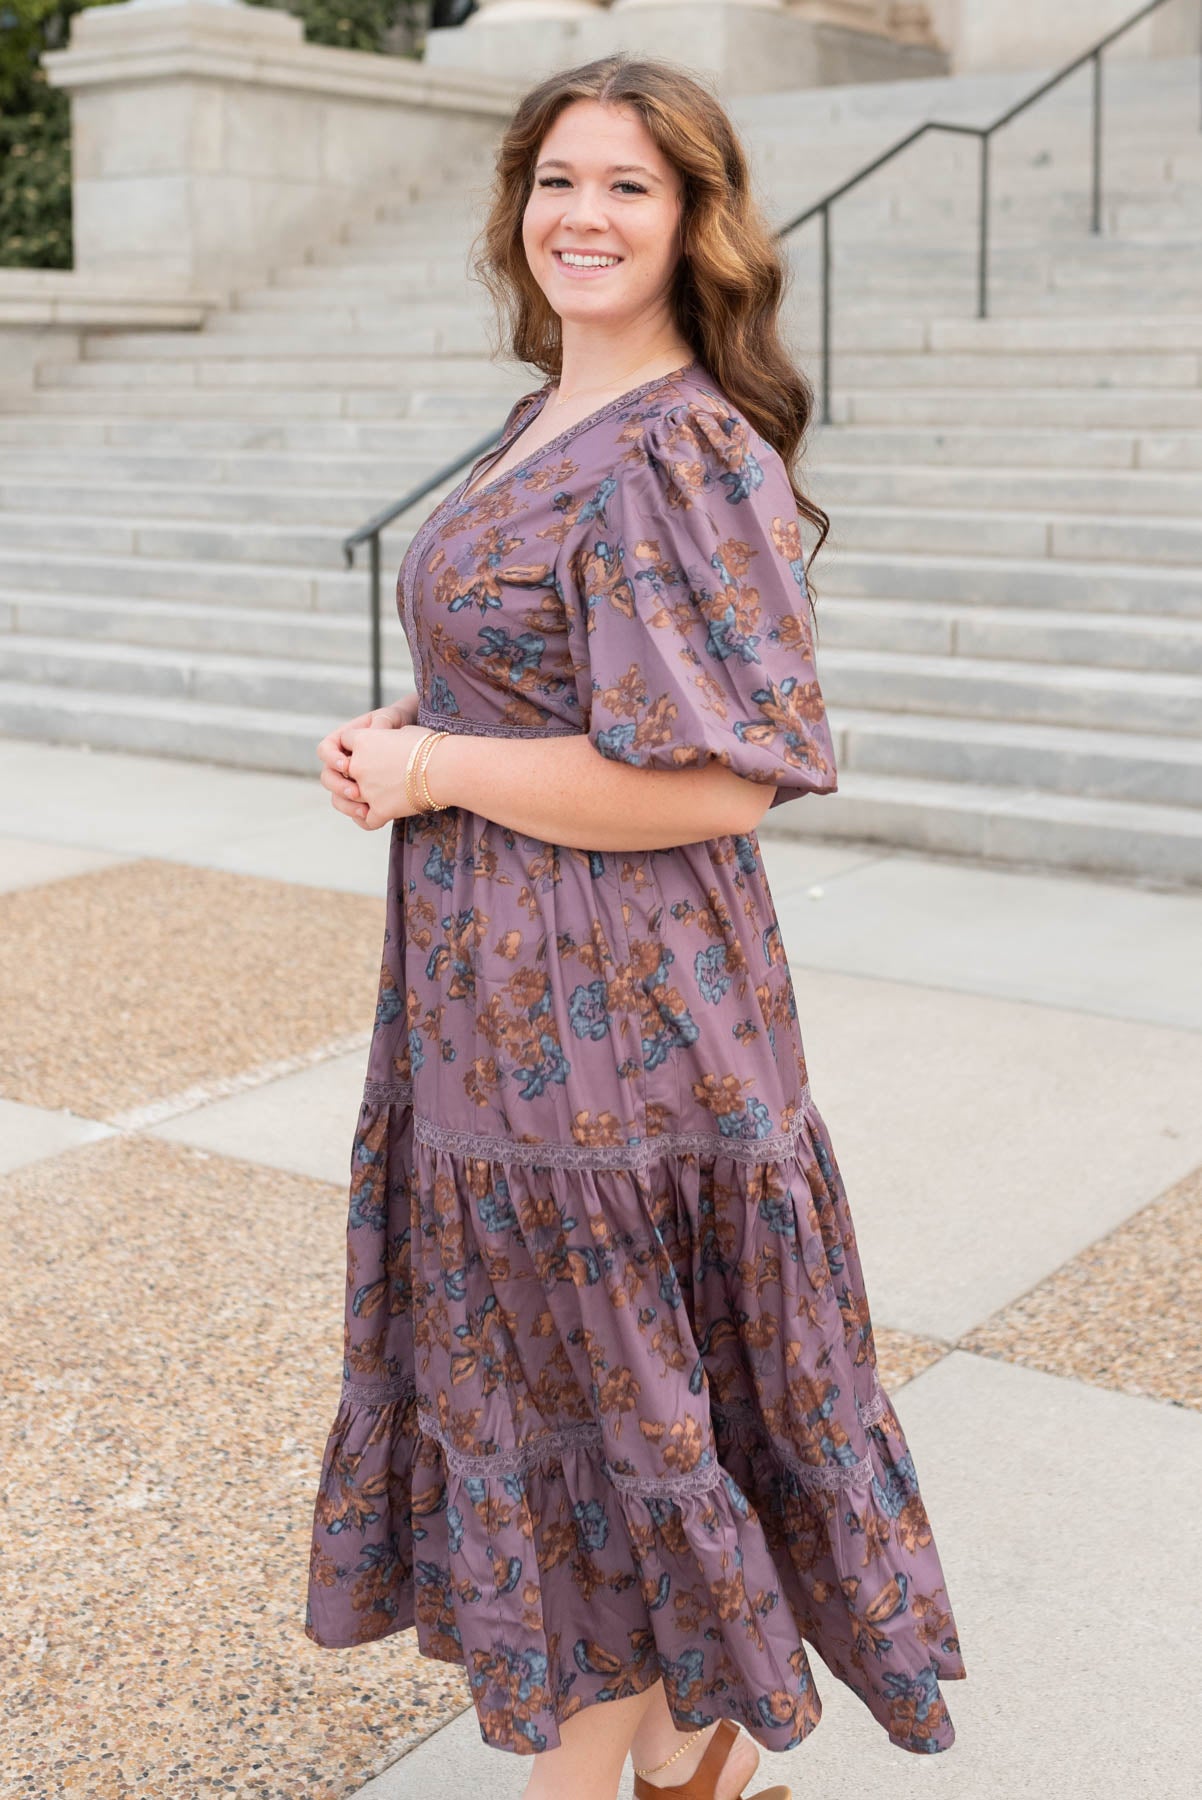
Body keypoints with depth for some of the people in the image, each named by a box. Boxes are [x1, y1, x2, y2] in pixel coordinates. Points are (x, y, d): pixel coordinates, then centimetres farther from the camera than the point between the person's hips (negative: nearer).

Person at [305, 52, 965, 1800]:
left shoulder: (683, 455, -18)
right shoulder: (551, 422, 11)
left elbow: (707, 778, -25)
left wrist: (429, 771, -16)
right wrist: (403, 731, 3)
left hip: (611, 1005, -9)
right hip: (500, 992, 10)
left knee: (595, 1408, 8)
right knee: (607, 1391, 20)